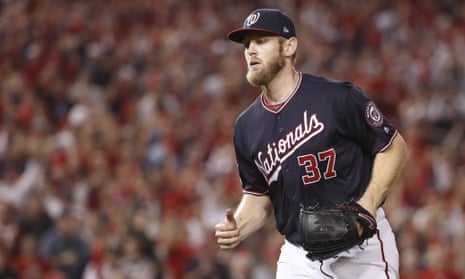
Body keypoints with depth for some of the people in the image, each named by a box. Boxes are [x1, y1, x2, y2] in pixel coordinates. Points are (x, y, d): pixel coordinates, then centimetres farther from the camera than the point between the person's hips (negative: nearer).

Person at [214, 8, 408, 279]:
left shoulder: (338, 98, -10)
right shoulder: (247, 127, 6)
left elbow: (395, 147, -4)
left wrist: (368, 205, -18)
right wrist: (237, 229, -6)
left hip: (361, 249, -5)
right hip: (299, 255, 5)